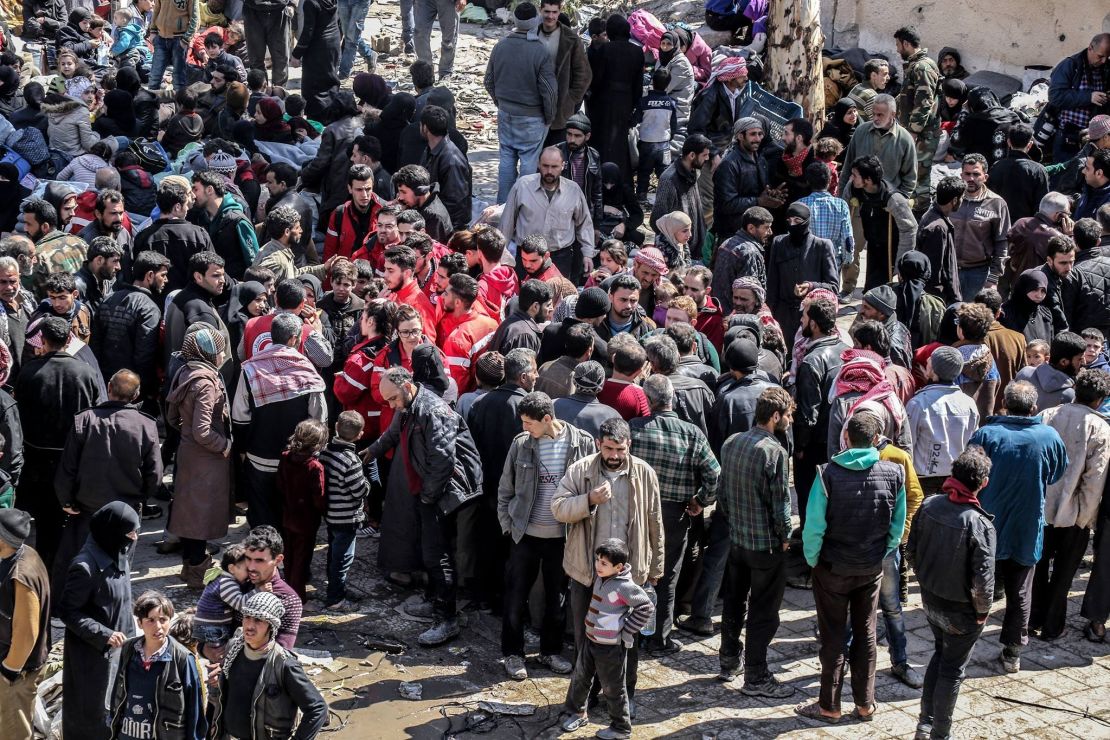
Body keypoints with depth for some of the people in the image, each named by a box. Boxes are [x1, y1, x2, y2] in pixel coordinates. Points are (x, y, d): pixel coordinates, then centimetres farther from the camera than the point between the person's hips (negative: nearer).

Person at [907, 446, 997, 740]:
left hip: (930, 600, 5)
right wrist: (983, 611, -8)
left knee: (940, 654, 27)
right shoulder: (979, 523, -28)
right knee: (952, 669, 13)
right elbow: (983, 579, -25)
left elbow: (911, 550, 1)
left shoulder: (929, 505, -11)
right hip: (961, 611, -5)